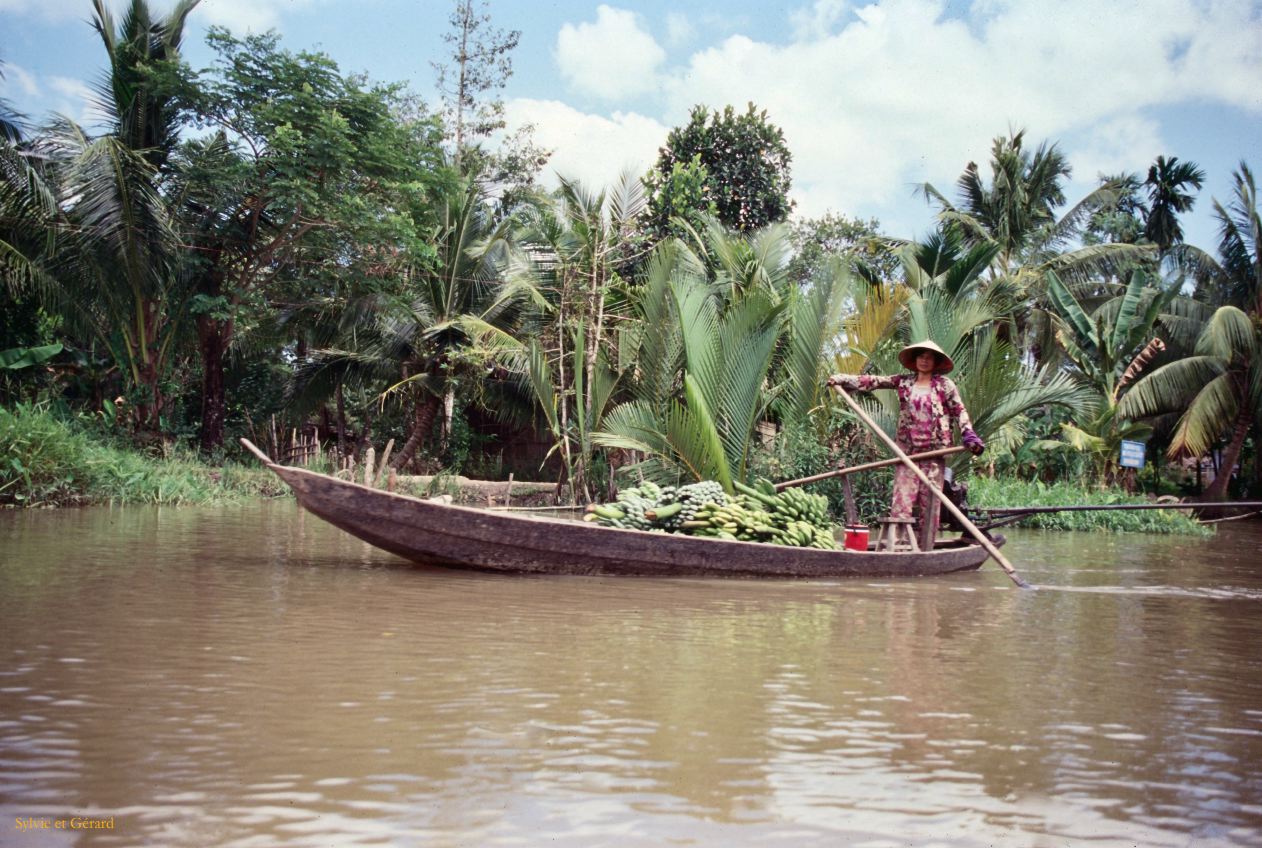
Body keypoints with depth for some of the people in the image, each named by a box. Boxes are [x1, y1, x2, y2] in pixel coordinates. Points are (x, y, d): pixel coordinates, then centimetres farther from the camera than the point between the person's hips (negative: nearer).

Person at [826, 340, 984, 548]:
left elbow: (959, 411, 3)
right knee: (901, 501, -6)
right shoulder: (903, 382, 11)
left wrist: (969, 434, -12)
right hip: (907, 450, 1)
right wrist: (842, 379, 1)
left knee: (930, 503, 0)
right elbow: (874, 381, 8)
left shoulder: (944, 384, 6)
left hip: (934, 451, -1)